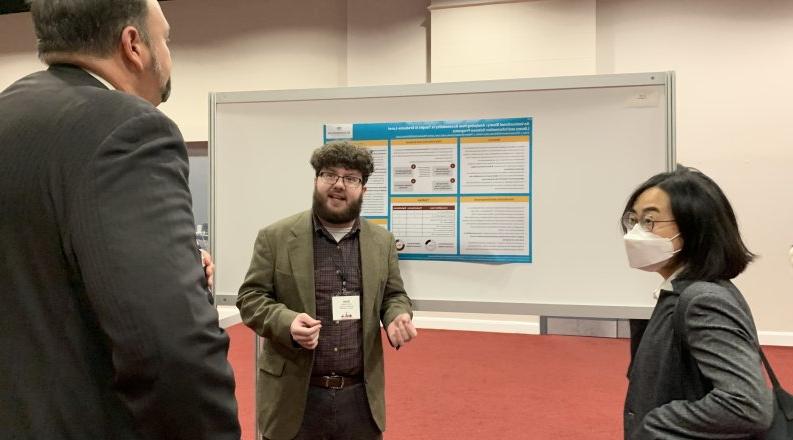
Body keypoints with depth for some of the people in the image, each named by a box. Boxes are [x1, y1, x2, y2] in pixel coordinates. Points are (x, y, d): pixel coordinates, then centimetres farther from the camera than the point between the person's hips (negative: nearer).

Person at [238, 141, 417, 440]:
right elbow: (251, 297, -2)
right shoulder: (276, 237, -4)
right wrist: (286, 322, -21)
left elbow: (393, 295, 13)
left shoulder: (382, 241, 5)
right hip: (295, 395, -2)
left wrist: (397, 318, -10)